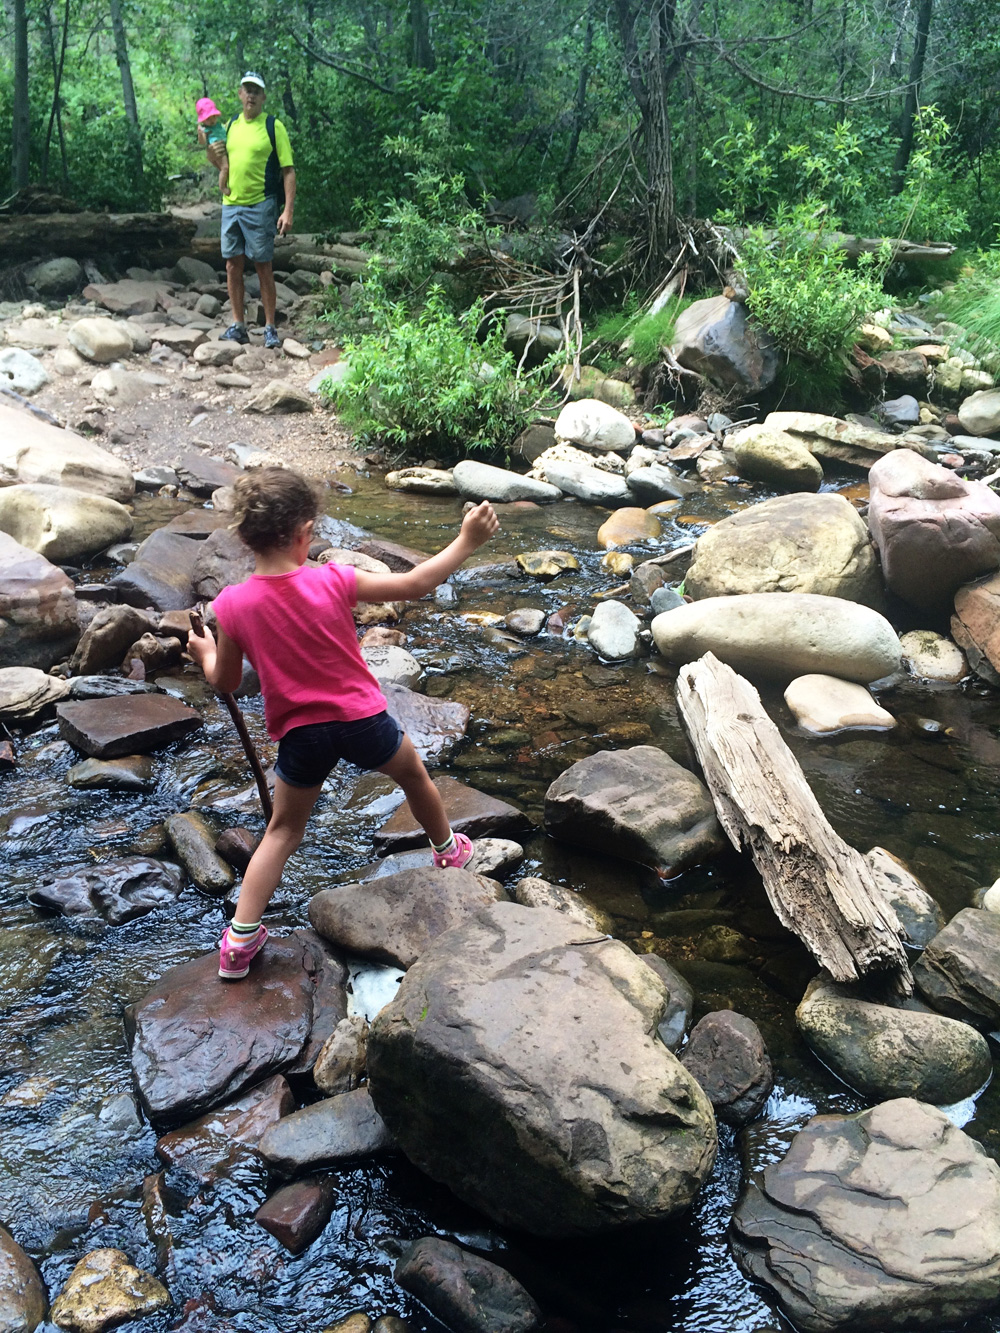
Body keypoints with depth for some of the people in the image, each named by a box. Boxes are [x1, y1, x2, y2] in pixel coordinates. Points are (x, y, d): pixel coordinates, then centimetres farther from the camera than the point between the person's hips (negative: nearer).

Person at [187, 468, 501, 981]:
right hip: (362, 717, -1)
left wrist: (205, 654, 21)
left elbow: (225, 682, -1)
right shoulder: (333, 581, -17)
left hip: (300, 734, 1)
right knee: (413, 771, 29)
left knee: (283, 829, 17)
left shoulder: (232, 605, -14)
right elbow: (416, 583, -7)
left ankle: (240, 938, 13)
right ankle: (448, 850, 52)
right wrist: (467, 541, 4)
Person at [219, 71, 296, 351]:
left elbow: (288, 171, -6)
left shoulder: (273, 126, -3)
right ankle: (238, 326, 13)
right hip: (230, 204, 5)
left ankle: (270, 328, 6)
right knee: (233, 265, 6)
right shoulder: (230, 126, 12)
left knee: (264, 267, -1)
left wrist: (288, 210, -15)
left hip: (260, 206, -5)